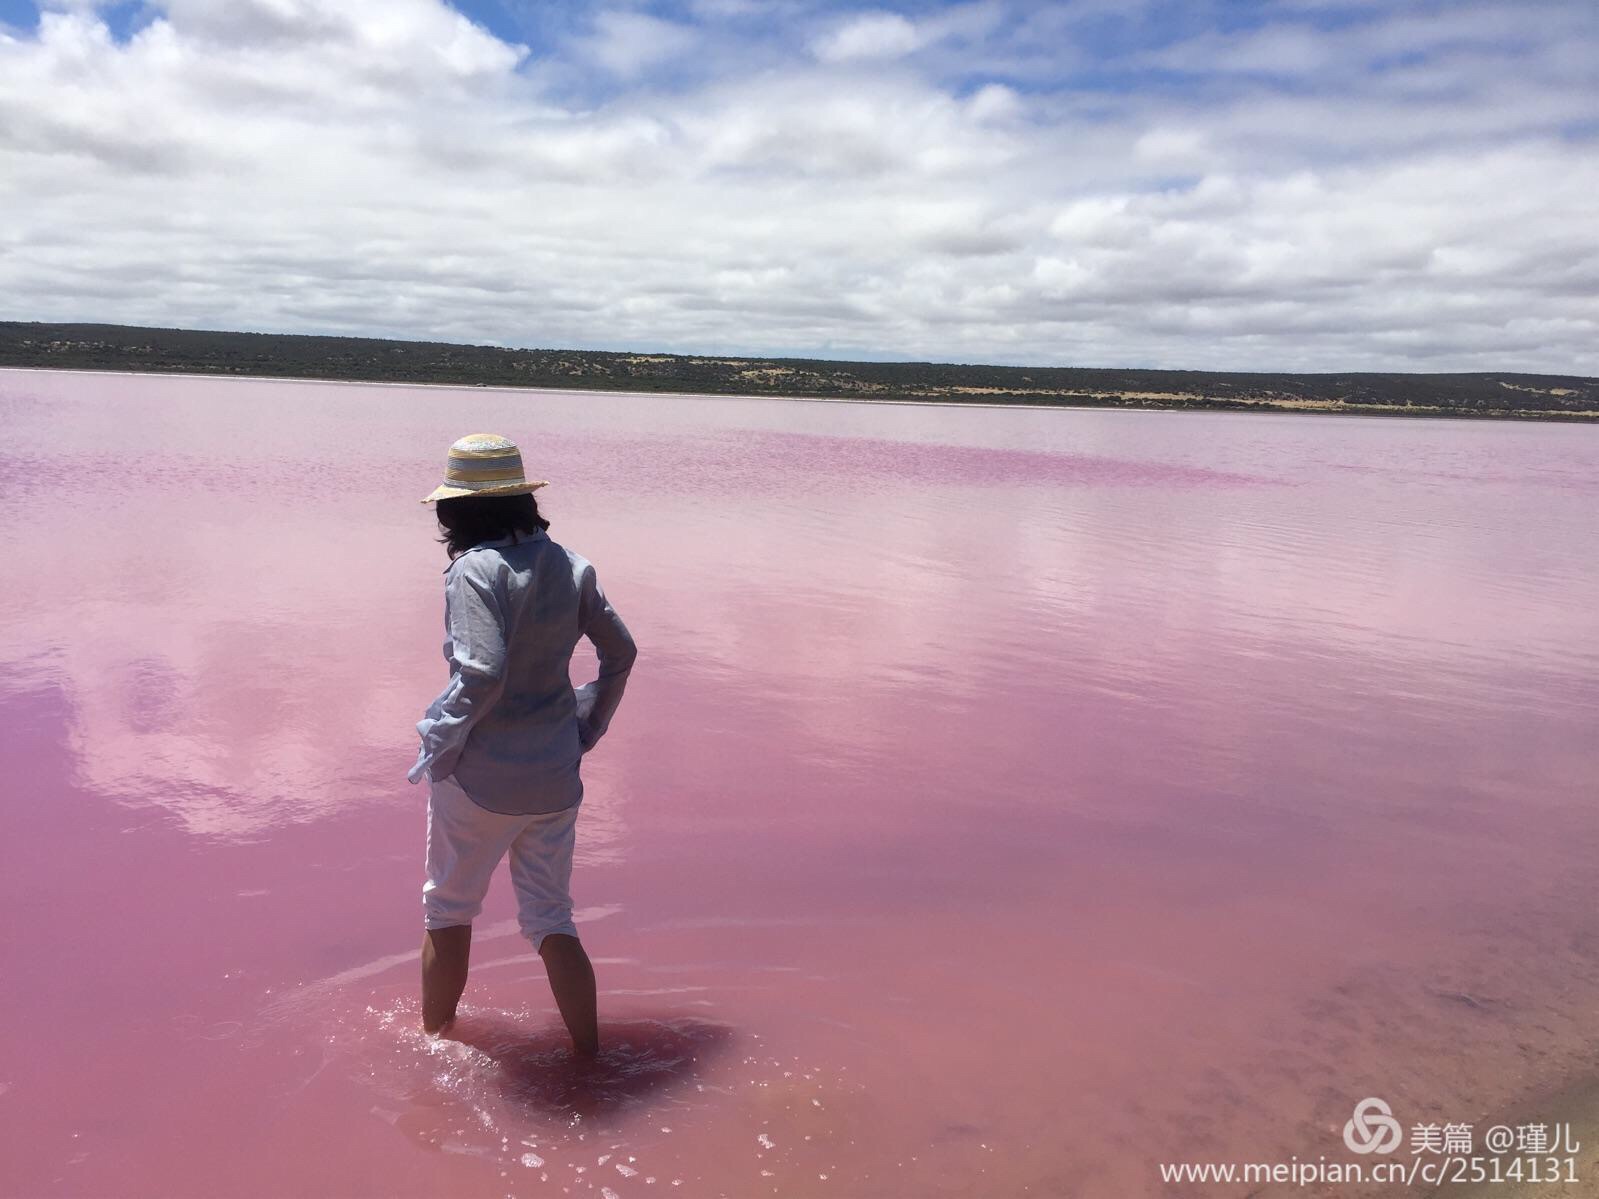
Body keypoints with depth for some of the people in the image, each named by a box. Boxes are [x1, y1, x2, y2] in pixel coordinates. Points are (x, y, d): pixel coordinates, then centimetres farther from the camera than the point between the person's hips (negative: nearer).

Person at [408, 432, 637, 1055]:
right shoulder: (570, 565, 2)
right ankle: (588, 1055, 18)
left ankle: (433, 1039, 35)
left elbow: (481, 673, -27)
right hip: (556, 774, 5)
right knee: (551, 918, 17)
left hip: (481, 775, -5)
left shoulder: (477, 570, -18)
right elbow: (621, 652, 9)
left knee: (448, 911, 18)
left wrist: (439, 743, -14)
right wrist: (587, 728, 16)